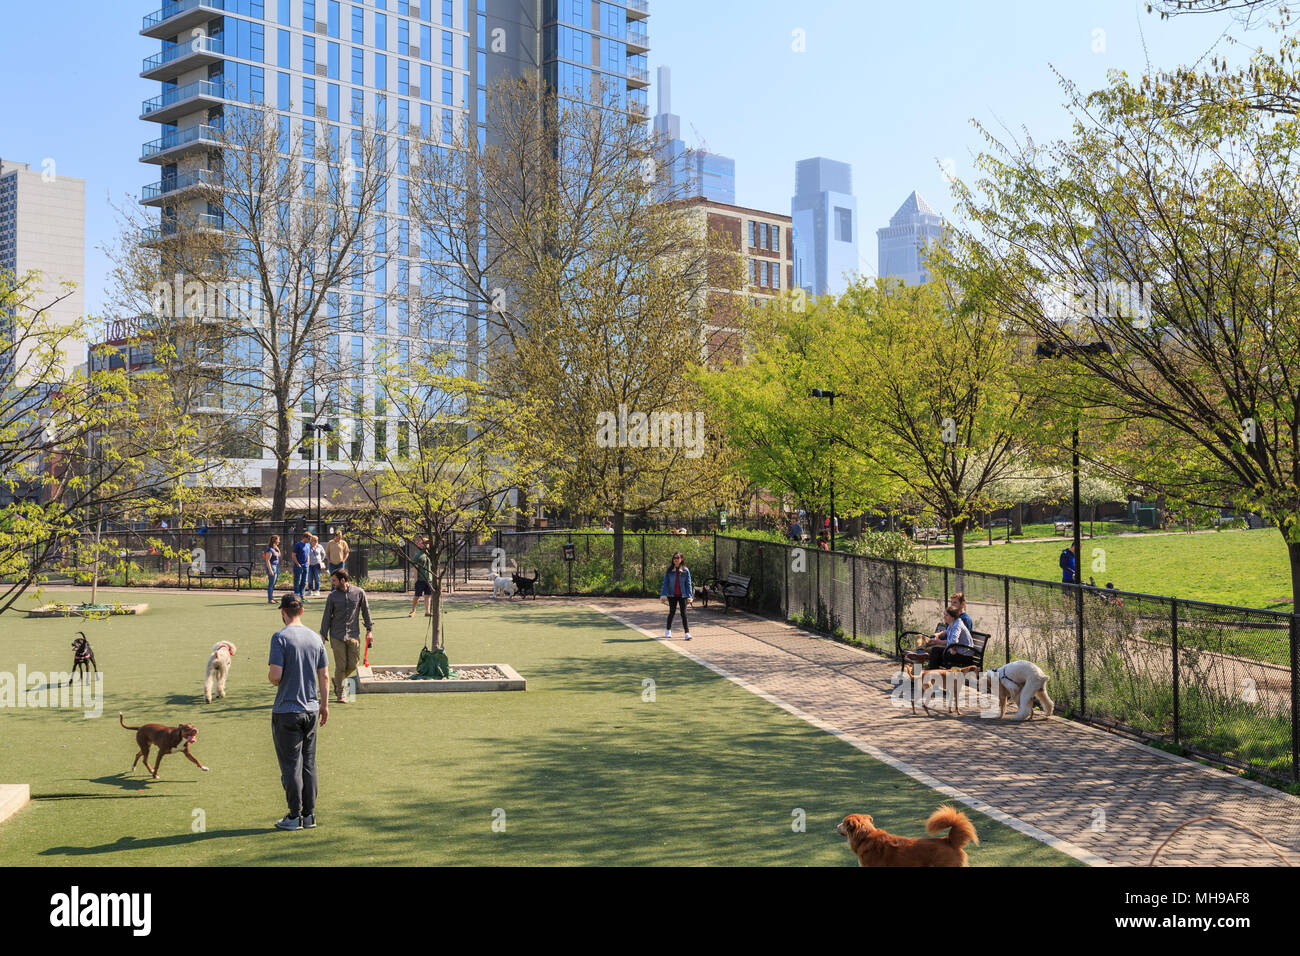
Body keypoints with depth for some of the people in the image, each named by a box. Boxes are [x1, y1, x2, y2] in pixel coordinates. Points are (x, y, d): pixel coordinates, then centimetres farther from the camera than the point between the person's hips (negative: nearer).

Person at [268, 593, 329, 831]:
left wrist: (271, 678, 4)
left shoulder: (280, 637, -12)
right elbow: (324, 675, 7)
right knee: (309, 763, 12)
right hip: (311, 709, 5)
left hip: (286, 711, -5)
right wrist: (324, 704, 17)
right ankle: (309, 815, 16)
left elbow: (275, 675, -19)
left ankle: (294, 816, 6)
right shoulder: (315, 638, 4)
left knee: (291, 765, 2)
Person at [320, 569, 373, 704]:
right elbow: (327, 617, 5)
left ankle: (337, 681, 30)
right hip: (337, 636, -1)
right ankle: (340, 694, 12)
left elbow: (366, 611, 11)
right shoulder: (333, 596, 0)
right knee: (341, 666, -3)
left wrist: (369, 630, 10)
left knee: (352, 665, 2)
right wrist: (323, 636, 4)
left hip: (353, 634, 1)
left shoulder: (359, 593, 1)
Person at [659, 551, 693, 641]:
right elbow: (665, 583, 2)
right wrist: (663, 594, -6)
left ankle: (687, 633, -8)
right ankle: (668, 630, 29)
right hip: (672, 595, 1)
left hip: (682, 595, -1)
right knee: (672, 612, 9)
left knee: (684, 613, -6)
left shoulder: (686, 570, 1)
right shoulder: (669, 570, 1)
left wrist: (689, 596, -4)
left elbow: (688, 584, 2)